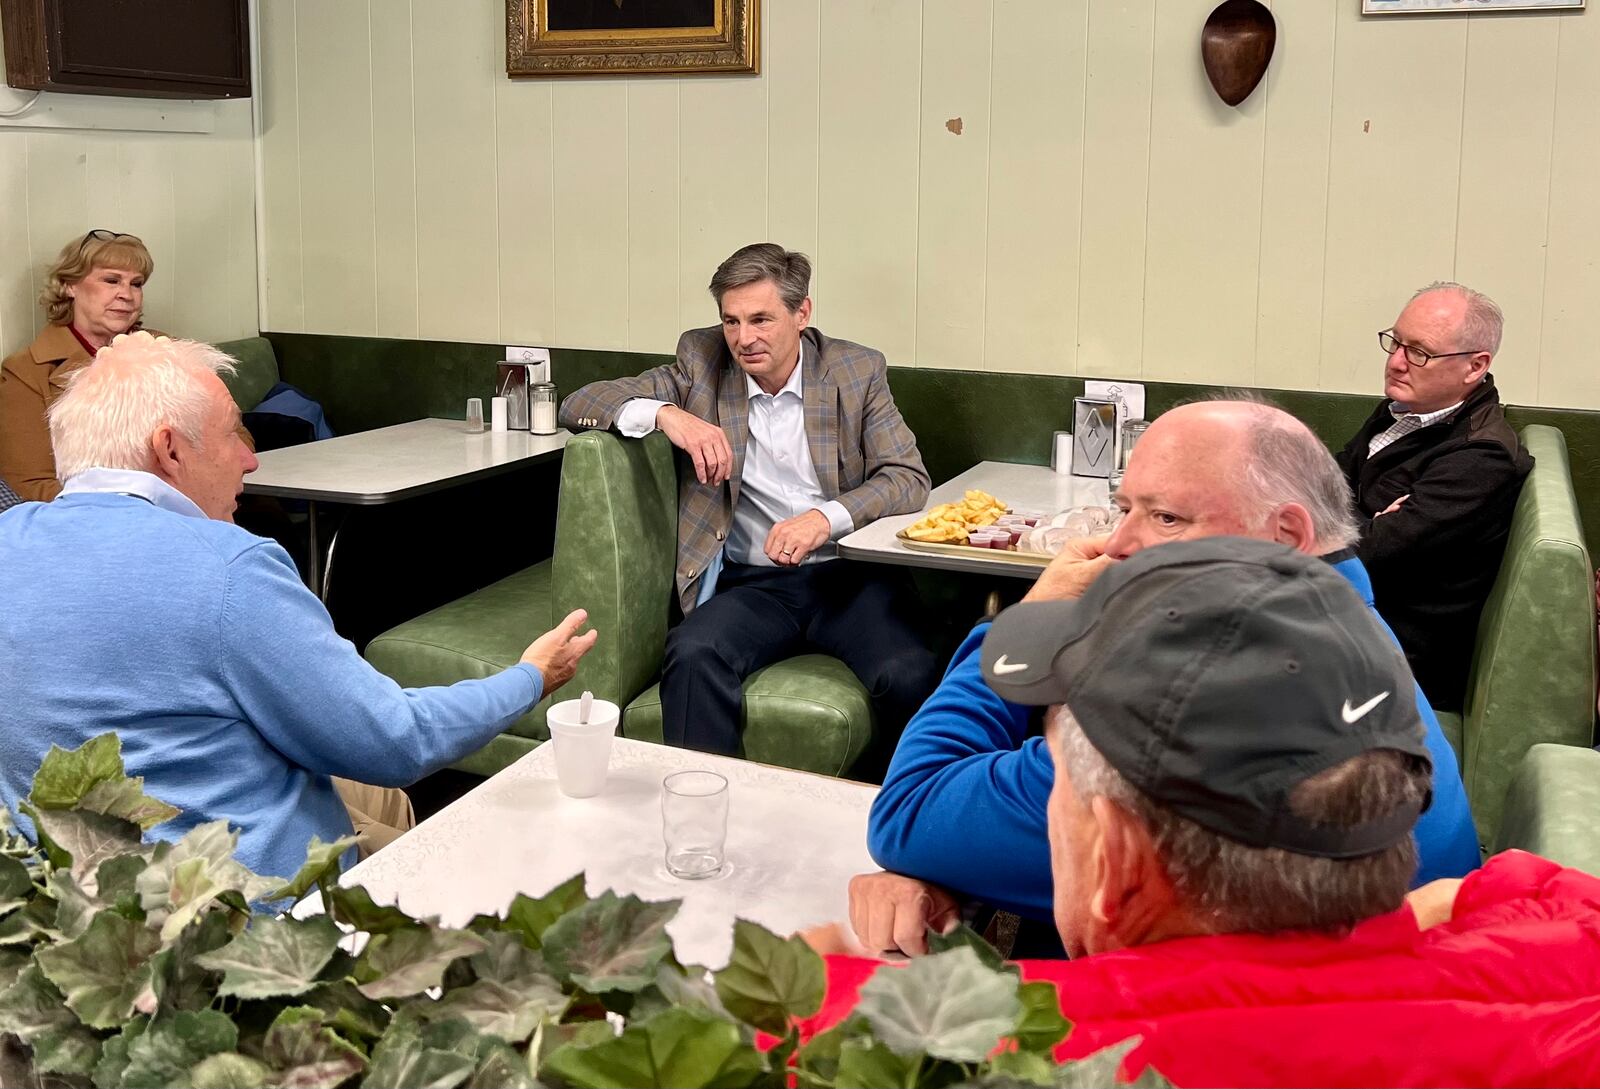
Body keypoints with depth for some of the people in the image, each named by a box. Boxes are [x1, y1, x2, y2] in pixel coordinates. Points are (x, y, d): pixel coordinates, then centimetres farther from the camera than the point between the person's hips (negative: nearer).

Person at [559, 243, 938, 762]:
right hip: (750, 580, 0)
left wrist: (826, 517, -18)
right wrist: (666, 413, -17)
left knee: (911, 676, -29)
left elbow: (909, 477, 1)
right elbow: (578, 405, 4)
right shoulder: (702, 360, 7)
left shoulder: (857, 371, 7)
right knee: (692, 656, -32)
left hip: (847, 572, 0)